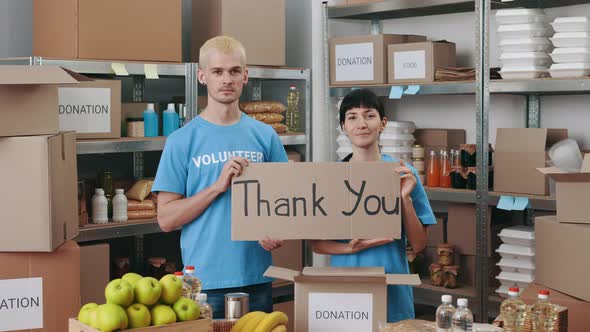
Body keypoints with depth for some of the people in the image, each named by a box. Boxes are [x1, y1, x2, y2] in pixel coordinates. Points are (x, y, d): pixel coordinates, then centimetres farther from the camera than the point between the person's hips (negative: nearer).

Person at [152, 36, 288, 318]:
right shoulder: (182, 141, -2)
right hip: (205, 283, -2)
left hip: (257, 277, 3)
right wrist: (218, 186, -17)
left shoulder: (265, 136, 6)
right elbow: (166, 219, -6)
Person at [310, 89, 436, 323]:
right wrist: (350, 248, -19)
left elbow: (418, 245, -3)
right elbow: (316, 243, -1)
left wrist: (405, 199, -16)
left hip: (393, 294, 0)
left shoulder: (404, 174, -4)